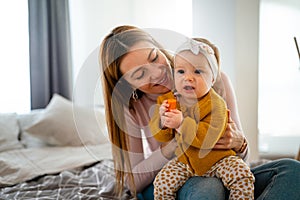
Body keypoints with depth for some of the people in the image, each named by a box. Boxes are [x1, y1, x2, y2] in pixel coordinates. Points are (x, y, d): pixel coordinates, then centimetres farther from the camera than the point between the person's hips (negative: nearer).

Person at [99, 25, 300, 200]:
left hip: (218, 175, 4)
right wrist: (173, 145, -25)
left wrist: (237, 143, -25)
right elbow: (131, 180, -8)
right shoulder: (132, 107, -9)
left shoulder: (216, 79, -9)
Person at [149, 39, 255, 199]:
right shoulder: (168, 100, -4)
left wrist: (182, 123, -40)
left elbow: (208, 139, -30)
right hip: (184, 160, 3)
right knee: (161, 183, -12)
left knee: (243, 177, -21)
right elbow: (161, 136, -3)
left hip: (217, 158, -2)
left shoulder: (216, 105, -17)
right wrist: (162, 121, -26)